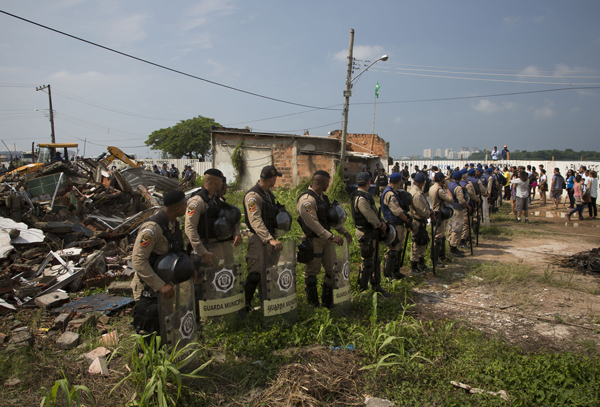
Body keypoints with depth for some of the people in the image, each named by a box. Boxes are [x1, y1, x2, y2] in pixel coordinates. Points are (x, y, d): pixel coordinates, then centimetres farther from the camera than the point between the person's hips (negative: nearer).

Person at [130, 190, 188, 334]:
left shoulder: (173, 223, 2)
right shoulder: (152, 228, -27)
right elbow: (138, 261, -31)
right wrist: (160, 286, -33)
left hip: (164, 282, 9)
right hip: (149, 288, -8)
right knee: (148, 333, 0)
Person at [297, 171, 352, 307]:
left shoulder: (323, 197, 11)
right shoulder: (306, 200, -20)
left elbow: (331, 217, 18)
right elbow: (313, 223, -27)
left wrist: (343, 231, 9)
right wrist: (331, 237, -30)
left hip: (326, 238, 9)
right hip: (314, 241, -9)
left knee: (333, 270, 12)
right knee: (312, 273, 5)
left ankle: (328, 303, 27)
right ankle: (313, 306, 19)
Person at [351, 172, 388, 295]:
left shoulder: (365, 196, 12)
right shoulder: (361, 199, -23)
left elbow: (374, 212, 14)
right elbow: (371, 217, -22)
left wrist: (381, 221, -1)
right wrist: (381, 225, -6)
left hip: (373, 233, 10)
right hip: (366, 234, -10)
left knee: (375, 260, 18)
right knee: (367, 262, -2)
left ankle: (376, 285, 31)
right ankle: (362, 289, 9)